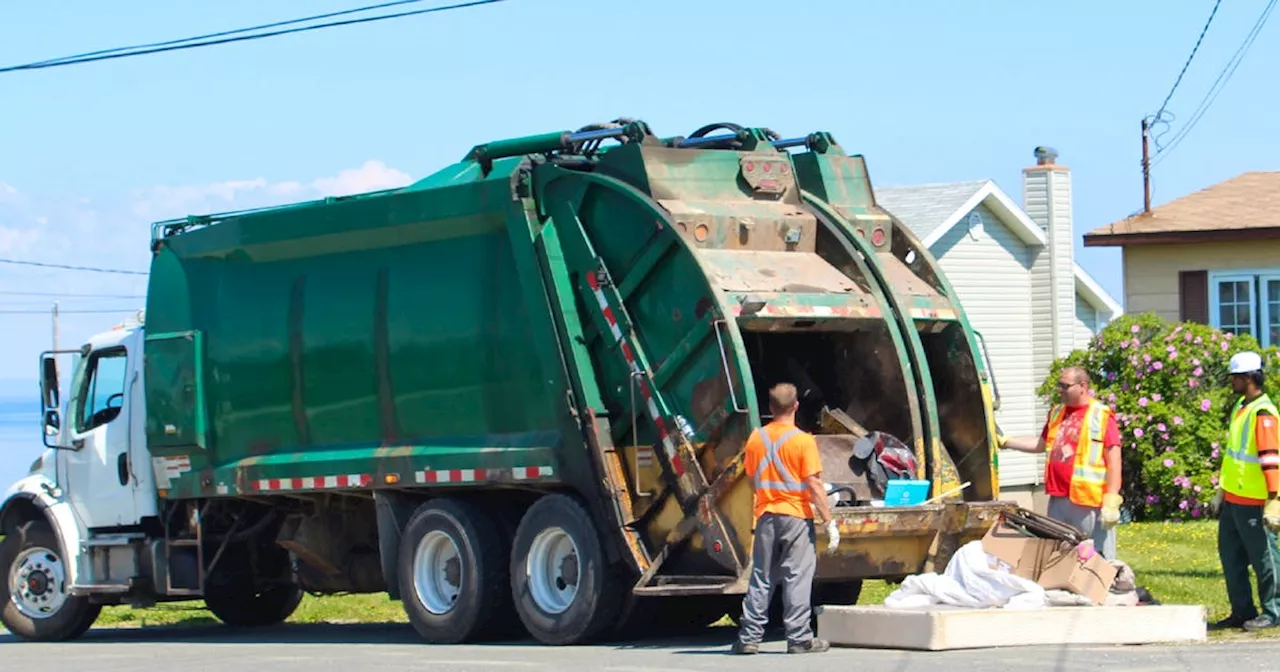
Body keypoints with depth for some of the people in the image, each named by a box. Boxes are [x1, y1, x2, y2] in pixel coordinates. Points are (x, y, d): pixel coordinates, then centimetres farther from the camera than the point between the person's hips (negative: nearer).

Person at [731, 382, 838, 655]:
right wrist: (829, 521, -11)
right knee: (797, 577, -1)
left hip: (766, 515, 4)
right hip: (797, 515, -4)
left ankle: (749, 637, 9)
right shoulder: (803, 441, -11)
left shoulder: (756, 438, 4)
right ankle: (799, 638, -2)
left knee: (761, 578, 10)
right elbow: (814, 485, -14)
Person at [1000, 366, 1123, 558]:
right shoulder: (1056, 413, 16)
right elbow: (1040, 444, 29)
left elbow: (1114, 460, -11)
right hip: (1058, 501, 8)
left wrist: (1111, 501, -16)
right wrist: (1005, 442, 23)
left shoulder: (1102, 416, -8)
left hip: (1090, 504, -8)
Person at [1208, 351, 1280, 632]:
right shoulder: (1240, 406, 13)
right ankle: (1242, 611, 21)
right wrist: (1220, 492, 24)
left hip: (1253, 503, -10)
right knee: (1231, 555, 13)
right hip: (1232, 499, 10)